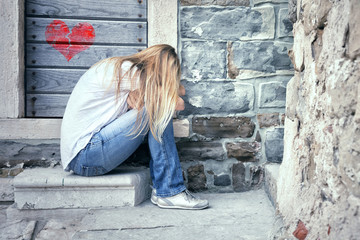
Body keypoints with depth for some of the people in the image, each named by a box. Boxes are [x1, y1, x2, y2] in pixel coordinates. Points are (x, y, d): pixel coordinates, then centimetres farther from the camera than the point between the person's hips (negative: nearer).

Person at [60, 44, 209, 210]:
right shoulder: (126, 70, -15)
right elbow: (178, 104, -12)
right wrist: (173, 90, 7)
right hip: (85, 157, -10)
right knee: (158, 110, -14)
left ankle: (160, 189, 1)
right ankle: (169, 192, -10)